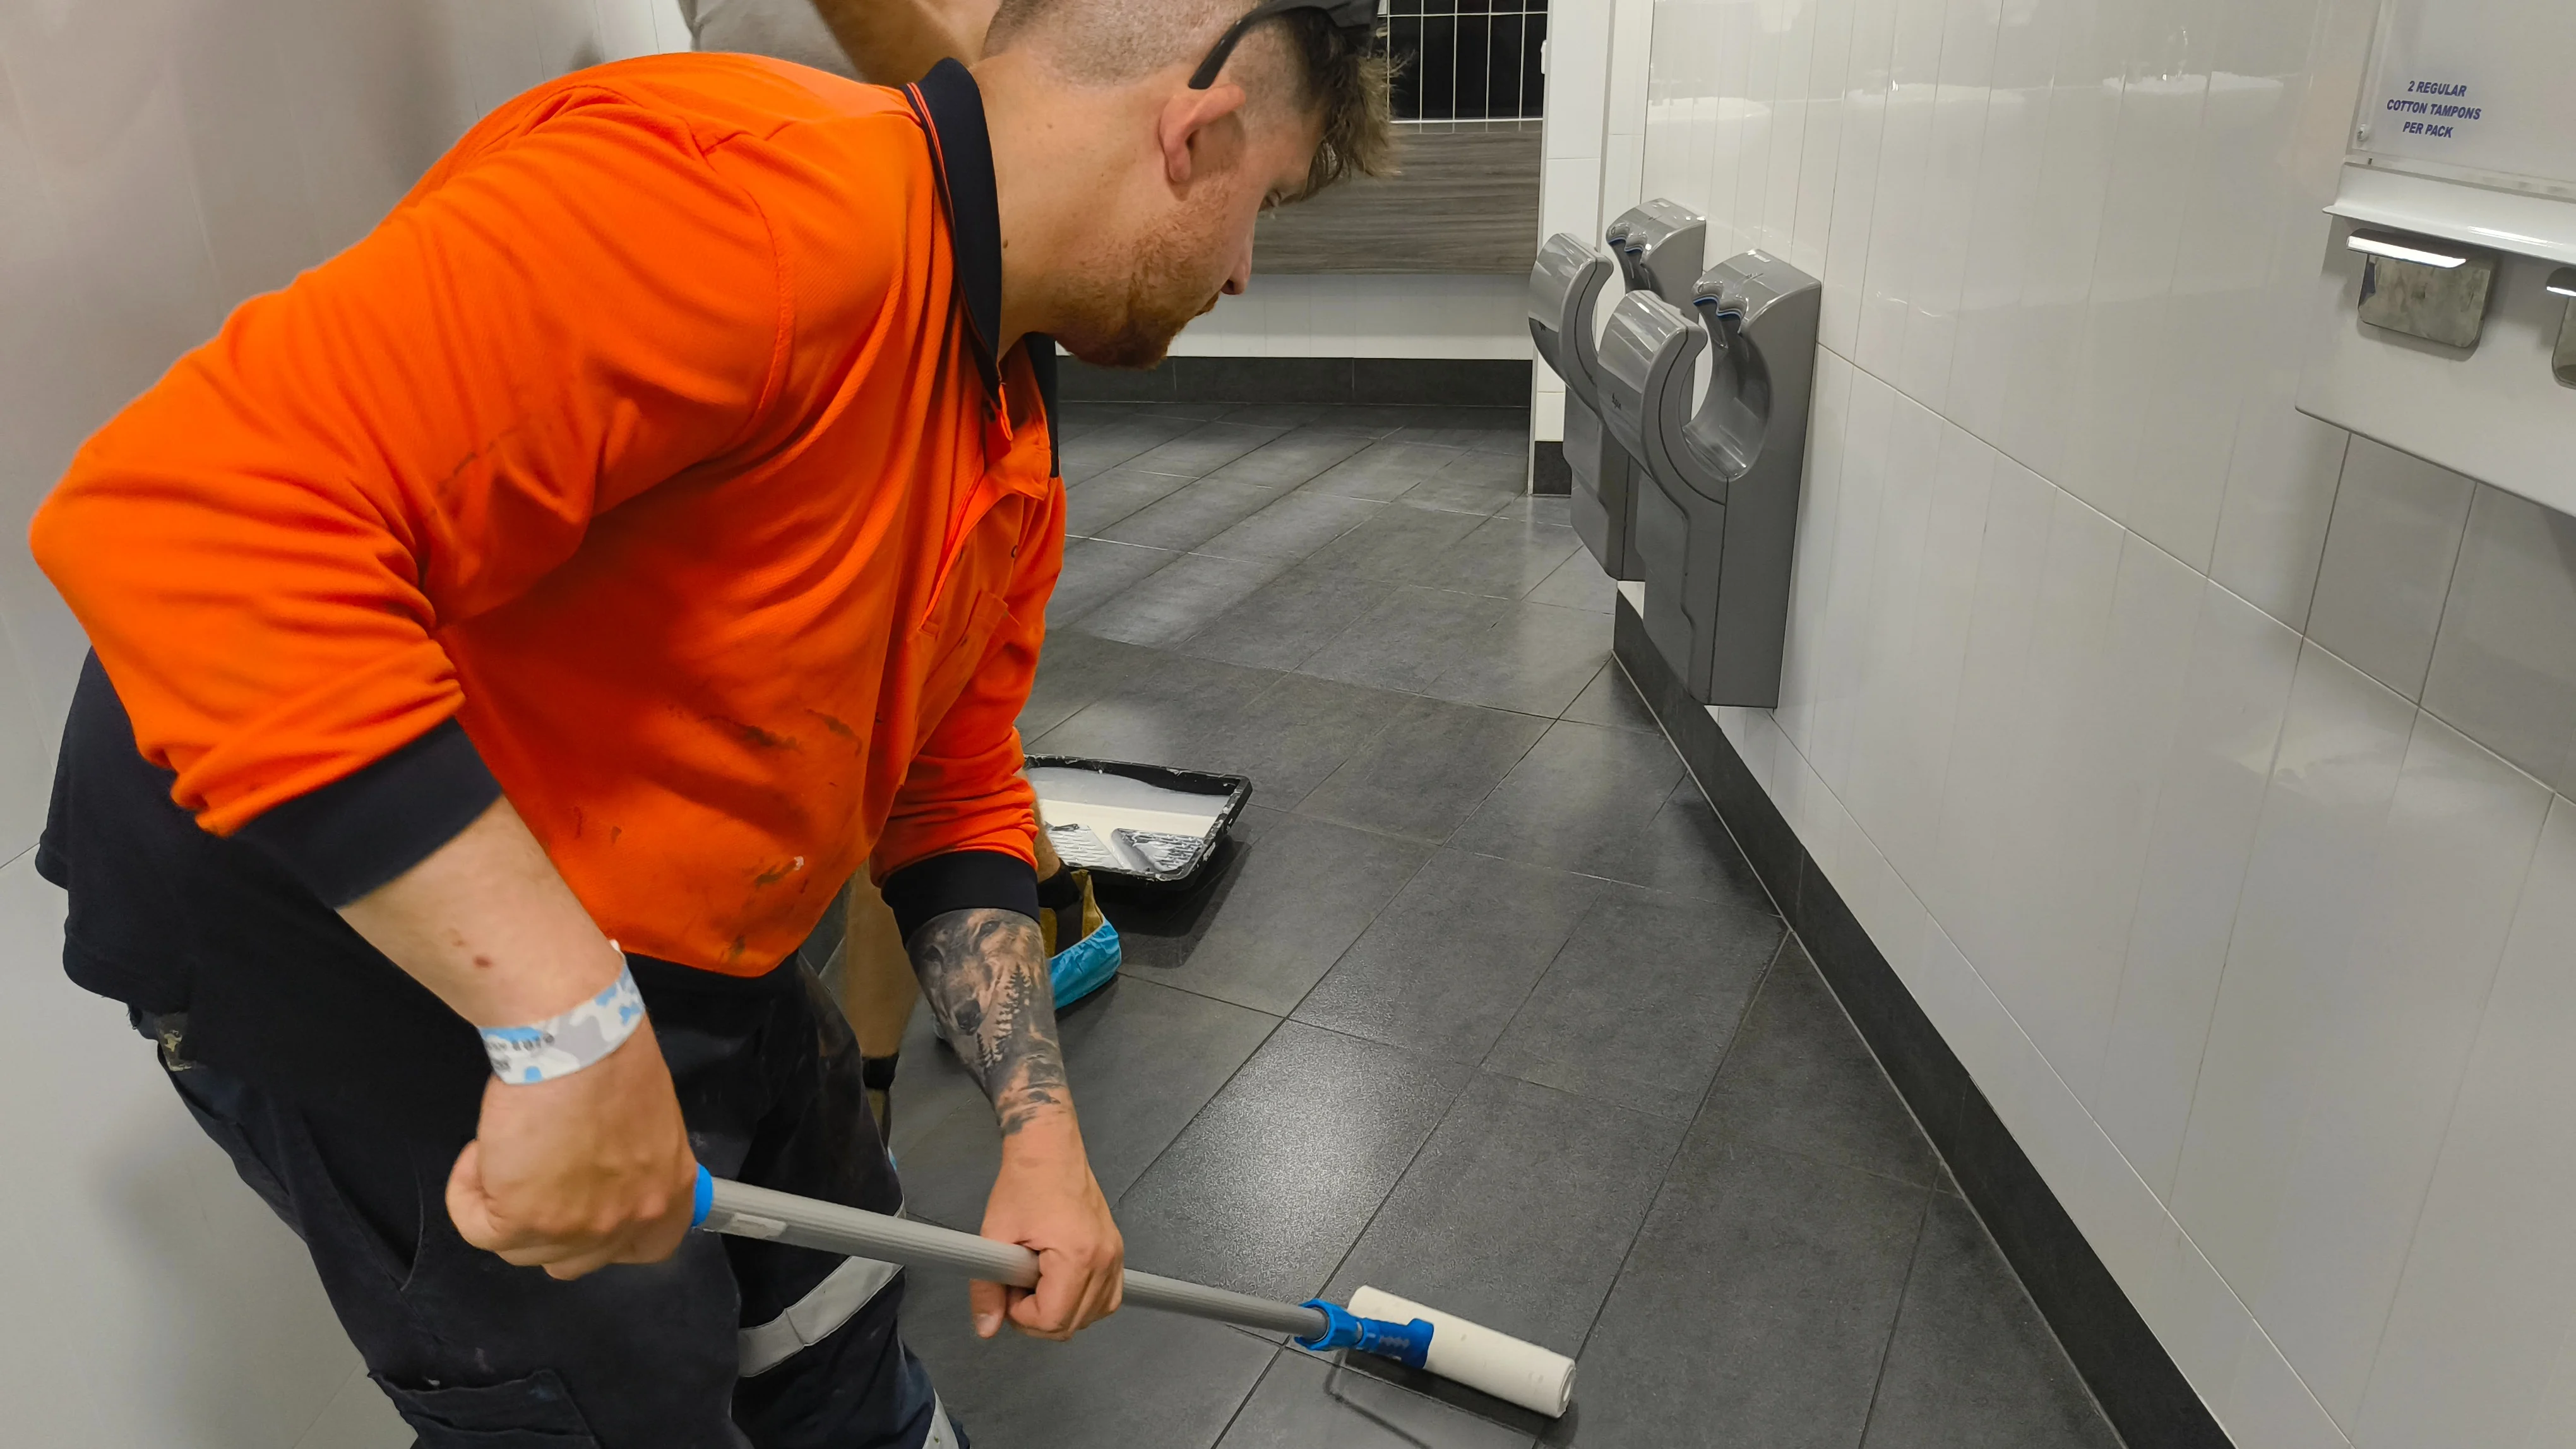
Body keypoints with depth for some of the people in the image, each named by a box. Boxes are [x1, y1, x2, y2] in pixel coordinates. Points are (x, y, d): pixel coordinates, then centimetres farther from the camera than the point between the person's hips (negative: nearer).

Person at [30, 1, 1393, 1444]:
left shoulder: (1015, 445, 4)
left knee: (829, 1301, 24)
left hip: (675, 938, 9)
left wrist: (1041, 1127, 4)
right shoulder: (759, 201, -29)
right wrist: (568, 1026, -35)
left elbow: (954, 798, 11)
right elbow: (200, 509, -36)